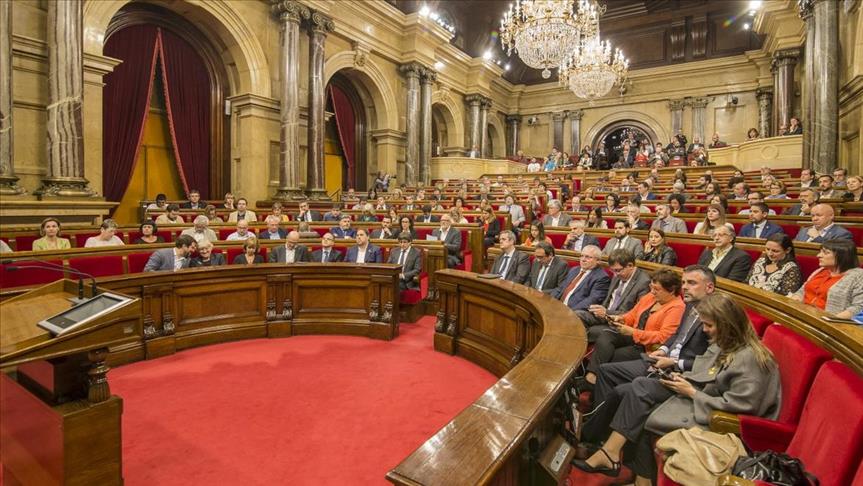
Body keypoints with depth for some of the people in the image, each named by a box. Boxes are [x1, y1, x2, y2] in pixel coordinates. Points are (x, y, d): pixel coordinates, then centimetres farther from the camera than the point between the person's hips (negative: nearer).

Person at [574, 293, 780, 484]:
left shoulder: (749, 358, -22)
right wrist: (684, 378, -3)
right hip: (697, 392, 8)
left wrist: (691, 393, -18)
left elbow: (736, 405, -24)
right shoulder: (723, 343, 5)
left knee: (641, 418, -17)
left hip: (710, 414, -8)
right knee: (638, 387, -12)